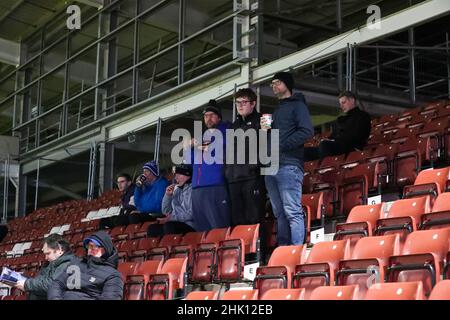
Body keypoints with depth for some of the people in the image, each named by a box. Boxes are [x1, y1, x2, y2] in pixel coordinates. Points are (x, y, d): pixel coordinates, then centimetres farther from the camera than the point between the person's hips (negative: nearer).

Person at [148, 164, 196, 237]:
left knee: (169, 226, -32)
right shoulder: (176, 190, 17)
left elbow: (192, 213, -15)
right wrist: (168, 195, 3)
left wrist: (172, 218, -16)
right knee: (152, 228, -5)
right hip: (177, 223, 8)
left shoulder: (191, 189, -5)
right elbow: (166, 211, 18)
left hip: (189, 225, -8)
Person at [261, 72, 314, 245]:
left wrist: (280, 146, -14)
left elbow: (307, 131, -12)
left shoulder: (297, 105, 3)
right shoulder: (277, 111, 26)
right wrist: (265, 131, 5)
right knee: (280, 214, 7)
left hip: (288, 165, -8)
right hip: (271, 167, 8)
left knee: (292, 212, -12)